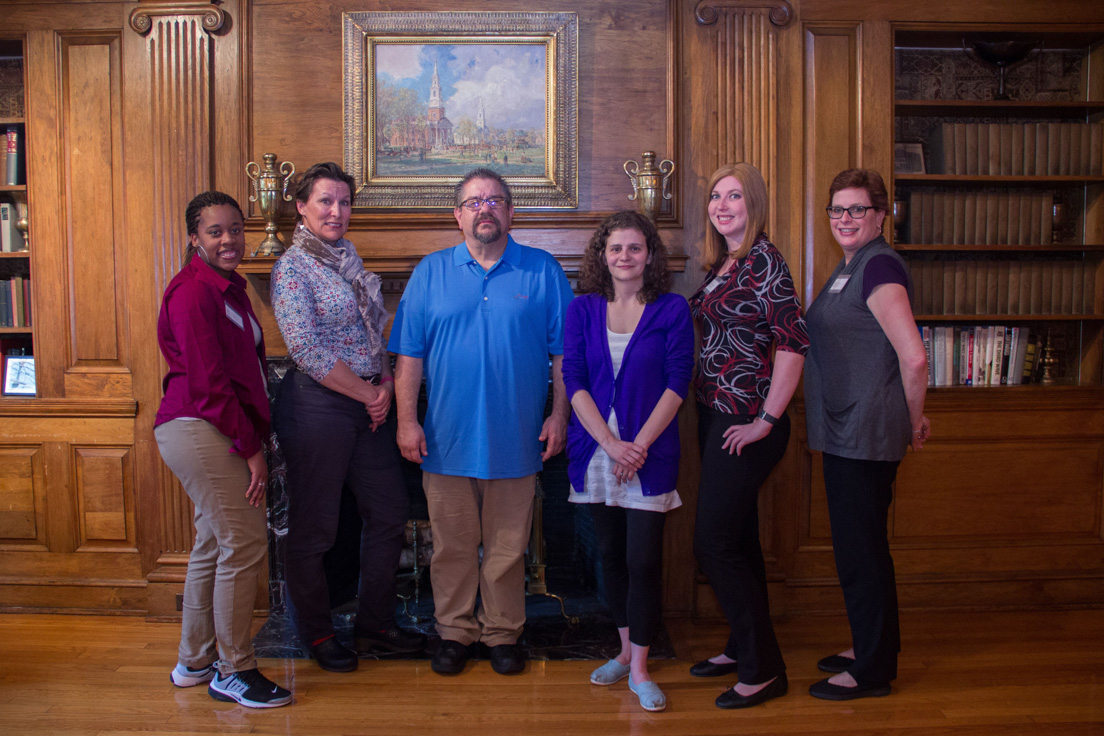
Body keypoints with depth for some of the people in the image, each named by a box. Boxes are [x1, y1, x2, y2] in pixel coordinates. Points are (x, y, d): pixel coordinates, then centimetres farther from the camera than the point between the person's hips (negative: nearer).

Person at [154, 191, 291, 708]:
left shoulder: (227, 288, 17)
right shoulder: (194, 291, -13)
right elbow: (209, 381, -18)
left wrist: (255, 438, 10)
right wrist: (251, 448, -15)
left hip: (211, 432, 10)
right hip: (199, 430, -10)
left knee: (214, 545, 16)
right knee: (245, 543, -7)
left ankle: (195, 661, 29)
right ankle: (233, 671, 6)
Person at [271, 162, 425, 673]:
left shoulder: (350, 260, 14)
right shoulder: (292, 268, -9)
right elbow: (308, 352, -17)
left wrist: (386, 385, 0)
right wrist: (367, 393, -12)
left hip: (369, 405, 8)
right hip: (317, 406, -8)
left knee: (389, 513, 12)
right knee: (313, 527, 4)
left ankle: (375, 625, 27)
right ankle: (318, 635, 23)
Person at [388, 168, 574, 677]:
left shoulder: (544, 272, 2)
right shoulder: (431, 273, 4)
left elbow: (565, 353, 3)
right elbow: (409, 355, 3)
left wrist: (559, 415, -3)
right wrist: (407, 421, -4)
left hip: (515, 440, -1)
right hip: (447, 439, 1)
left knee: (507, 548, 10)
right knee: (452, 545, 11)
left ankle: (503, 633, 26)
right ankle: (455, 630, 28)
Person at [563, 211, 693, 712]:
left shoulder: (672, 310, 0)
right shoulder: (583, 310, 5)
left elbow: (677, 383, -5)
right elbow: (574, 382, -2)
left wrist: (639, 445, -13)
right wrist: (610, 443, -13)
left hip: (649, 453, -2)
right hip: (595, 450, 3)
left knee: (644, 560, -2)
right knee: (611, 554, 12)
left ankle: (640, 670, 13)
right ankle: (625, 650, 30)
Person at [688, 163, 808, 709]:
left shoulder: (765, 260, -14)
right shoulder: (722, 264, 12)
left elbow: (793, 343, -21)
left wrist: (765, 421, -20)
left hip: (745, 423, -9)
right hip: (716, 416, 9)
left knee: (714, 544, -5)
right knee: (738, 539, 17)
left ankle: (764, 669, 8)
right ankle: (743, 648, 31)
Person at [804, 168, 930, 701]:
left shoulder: (879, 266, -17)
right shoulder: (849, 266, 15)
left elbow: (914, 358, -25)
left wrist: (914, 420, -12)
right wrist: (906, 423, 20)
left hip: (867, 434, -10)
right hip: (846, 432, 10)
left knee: (861, 548, 0)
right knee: (859, 544, 19)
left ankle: (872, 671, 15)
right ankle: (870, 646, 34)